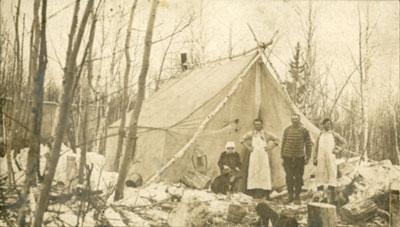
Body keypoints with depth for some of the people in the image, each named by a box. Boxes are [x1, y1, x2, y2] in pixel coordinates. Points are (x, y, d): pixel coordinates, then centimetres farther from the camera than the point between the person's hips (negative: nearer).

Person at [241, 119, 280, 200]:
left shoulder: (266, 134, 5)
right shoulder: (251, 134, 8)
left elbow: (276, 140, 10)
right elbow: (242, 139, 19)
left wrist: (270, 148, 0)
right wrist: (247, 147, 7)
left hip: (263, 155, -1)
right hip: (254, 156, 1)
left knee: (264, 172, -4)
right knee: (253, 172, -1)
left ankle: (266, 193, -2)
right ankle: (254, 191, 3)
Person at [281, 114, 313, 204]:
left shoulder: (304, 130, 0)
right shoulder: (287, 130, 6)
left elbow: (309, 144, 4)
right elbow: (283, 143, 12)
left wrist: (308, 157, 0)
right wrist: (282, 156, 9)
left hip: (299, 157, -1)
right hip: (288, 157, 1)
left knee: (298, 178, 2)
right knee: (289, 177, 0)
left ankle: (297, 197, 12)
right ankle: (290, 196, 12)